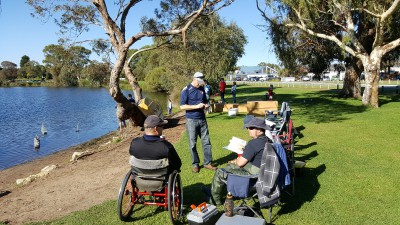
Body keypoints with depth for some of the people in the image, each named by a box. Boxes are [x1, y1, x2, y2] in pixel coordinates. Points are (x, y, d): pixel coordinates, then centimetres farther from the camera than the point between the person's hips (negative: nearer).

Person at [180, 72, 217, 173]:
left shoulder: (202, 89, 8)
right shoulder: (186, 90, -8)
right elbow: (182, 106, -13)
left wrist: (206, 105, -3)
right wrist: (196, 106, -20)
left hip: (202, 120, 5)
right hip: (191, 121, -5)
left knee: (206, 142, 7)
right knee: (192, 144, 4)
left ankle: (207, 163, 18)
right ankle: (195, 164, 18)